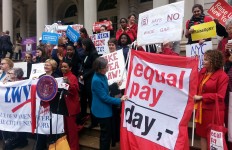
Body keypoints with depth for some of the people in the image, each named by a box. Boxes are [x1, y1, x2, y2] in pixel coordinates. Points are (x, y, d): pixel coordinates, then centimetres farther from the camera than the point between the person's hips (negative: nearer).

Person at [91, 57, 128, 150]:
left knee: (107, 132, 21)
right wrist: (119, 100, -19)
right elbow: (104, 97, -23)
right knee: (106, 133, 5)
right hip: (102, 111, -9)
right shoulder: (97, 80, -26)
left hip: (106, 109, 9)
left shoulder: (102, 76, 2)